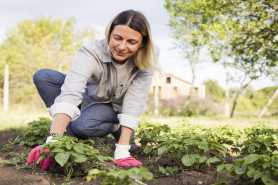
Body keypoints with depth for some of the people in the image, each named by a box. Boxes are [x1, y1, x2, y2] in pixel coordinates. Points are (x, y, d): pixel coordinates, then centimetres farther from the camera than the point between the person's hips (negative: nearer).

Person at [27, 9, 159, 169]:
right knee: (42, 77, -24)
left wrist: (122, 150, -40)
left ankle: (116, 128, -2)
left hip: (113, 107, -1)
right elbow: (70, 94, -45)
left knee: (81, 125, -34)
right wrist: (53, 140, -58)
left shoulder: (147, 59, -27)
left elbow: (134, 102, -31)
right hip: (88, 97, 1)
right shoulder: (92, 52, -33)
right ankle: (71, 135, -12)